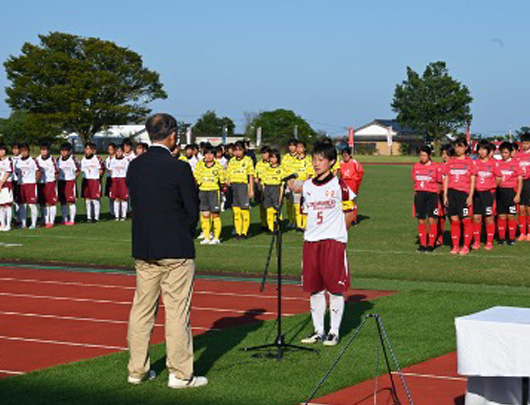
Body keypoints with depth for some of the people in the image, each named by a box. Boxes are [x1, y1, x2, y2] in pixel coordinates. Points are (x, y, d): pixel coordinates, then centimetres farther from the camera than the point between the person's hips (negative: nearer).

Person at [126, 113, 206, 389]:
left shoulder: (134, 167, 3)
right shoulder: (179, 168, -13)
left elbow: (135, 204, 11)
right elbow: (192, 210, -6)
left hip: (142, 250, 6)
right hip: (176, 251, -6)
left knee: (142, 309, 12)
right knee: (177, 312, 0)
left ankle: (137, 370, 19)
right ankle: (180, 374, 3)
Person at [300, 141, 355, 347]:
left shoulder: (339, 185, -4)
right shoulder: (307, 186, 10)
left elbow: (349, 214, 1)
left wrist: (336, 231, 0)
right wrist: (312, 230, 8)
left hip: (334, 241, -5)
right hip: (311, 241, 5)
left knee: (335, 288, -1)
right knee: (314, 288, 8)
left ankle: (334, 332, 7)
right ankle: (318, 331, 17)